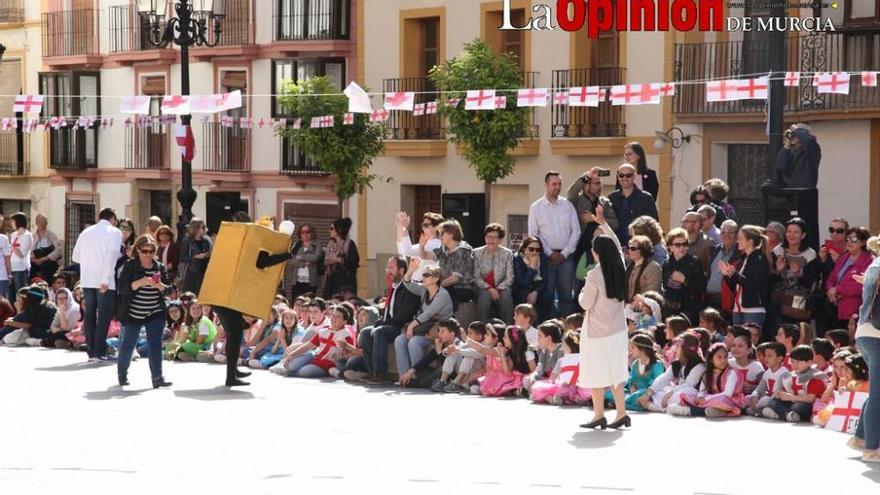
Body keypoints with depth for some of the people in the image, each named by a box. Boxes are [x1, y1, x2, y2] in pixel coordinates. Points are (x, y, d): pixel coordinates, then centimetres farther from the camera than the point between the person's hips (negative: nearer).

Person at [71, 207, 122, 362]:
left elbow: (75, 256, 14)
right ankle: (100, 352, -7)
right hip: (105, 281, -5)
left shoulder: (86, 232, 15)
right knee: (104, 315, -2)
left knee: (89, 314, 8)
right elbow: (112, 255, -14)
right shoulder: (114, 232, -1)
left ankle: (91, 352, 8)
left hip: (87, 280, 5)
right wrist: (106, 279, -18)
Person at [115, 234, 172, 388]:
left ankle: (157, 377, -7)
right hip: (133, 313, -2)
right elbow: (122, 287, -13)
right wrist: (140, 283, -27)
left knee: (155, 344, -5)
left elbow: (168, 290, 7)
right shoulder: (130, 266, -4)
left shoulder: (160, 267, 7)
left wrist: (160, 286, -15)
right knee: (128, 344, 8)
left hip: (155, 314, 2)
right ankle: (122, 373, 29)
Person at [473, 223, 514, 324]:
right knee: (485, 295, -33)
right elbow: (476, 277, -3)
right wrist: (490, 288, -16)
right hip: (483, 288, 0)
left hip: (501, 288, 0)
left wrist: (498, 289, -17)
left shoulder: (507, 253, 2)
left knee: (506, 296, -32)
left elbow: (509, 278, -1)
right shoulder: (477, 253, 2)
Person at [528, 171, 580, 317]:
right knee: (547, 295, -4)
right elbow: (533, 234, -1)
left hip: (565, 256, 2)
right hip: (546, 256, -2)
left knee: (566, 295, 2)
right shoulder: (536, 207, 4)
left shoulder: (567, 205, 9)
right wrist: (550, 253, -7)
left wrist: (564, 253, -3)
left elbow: (576, 231, 6)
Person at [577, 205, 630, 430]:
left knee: (596, 374, 4)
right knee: (615, 373, 12)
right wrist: (603, 223, 26)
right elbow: (616, 244, 16)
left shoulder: (594, 275, -20)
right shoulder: (619, 268, -2)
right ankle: (621, 414, 9)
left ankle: (599, 416, 9)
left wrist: (582, 293, 9)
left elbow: (585, 303, -12)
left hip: (597, 332, -6)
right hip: (618, 330, 6)